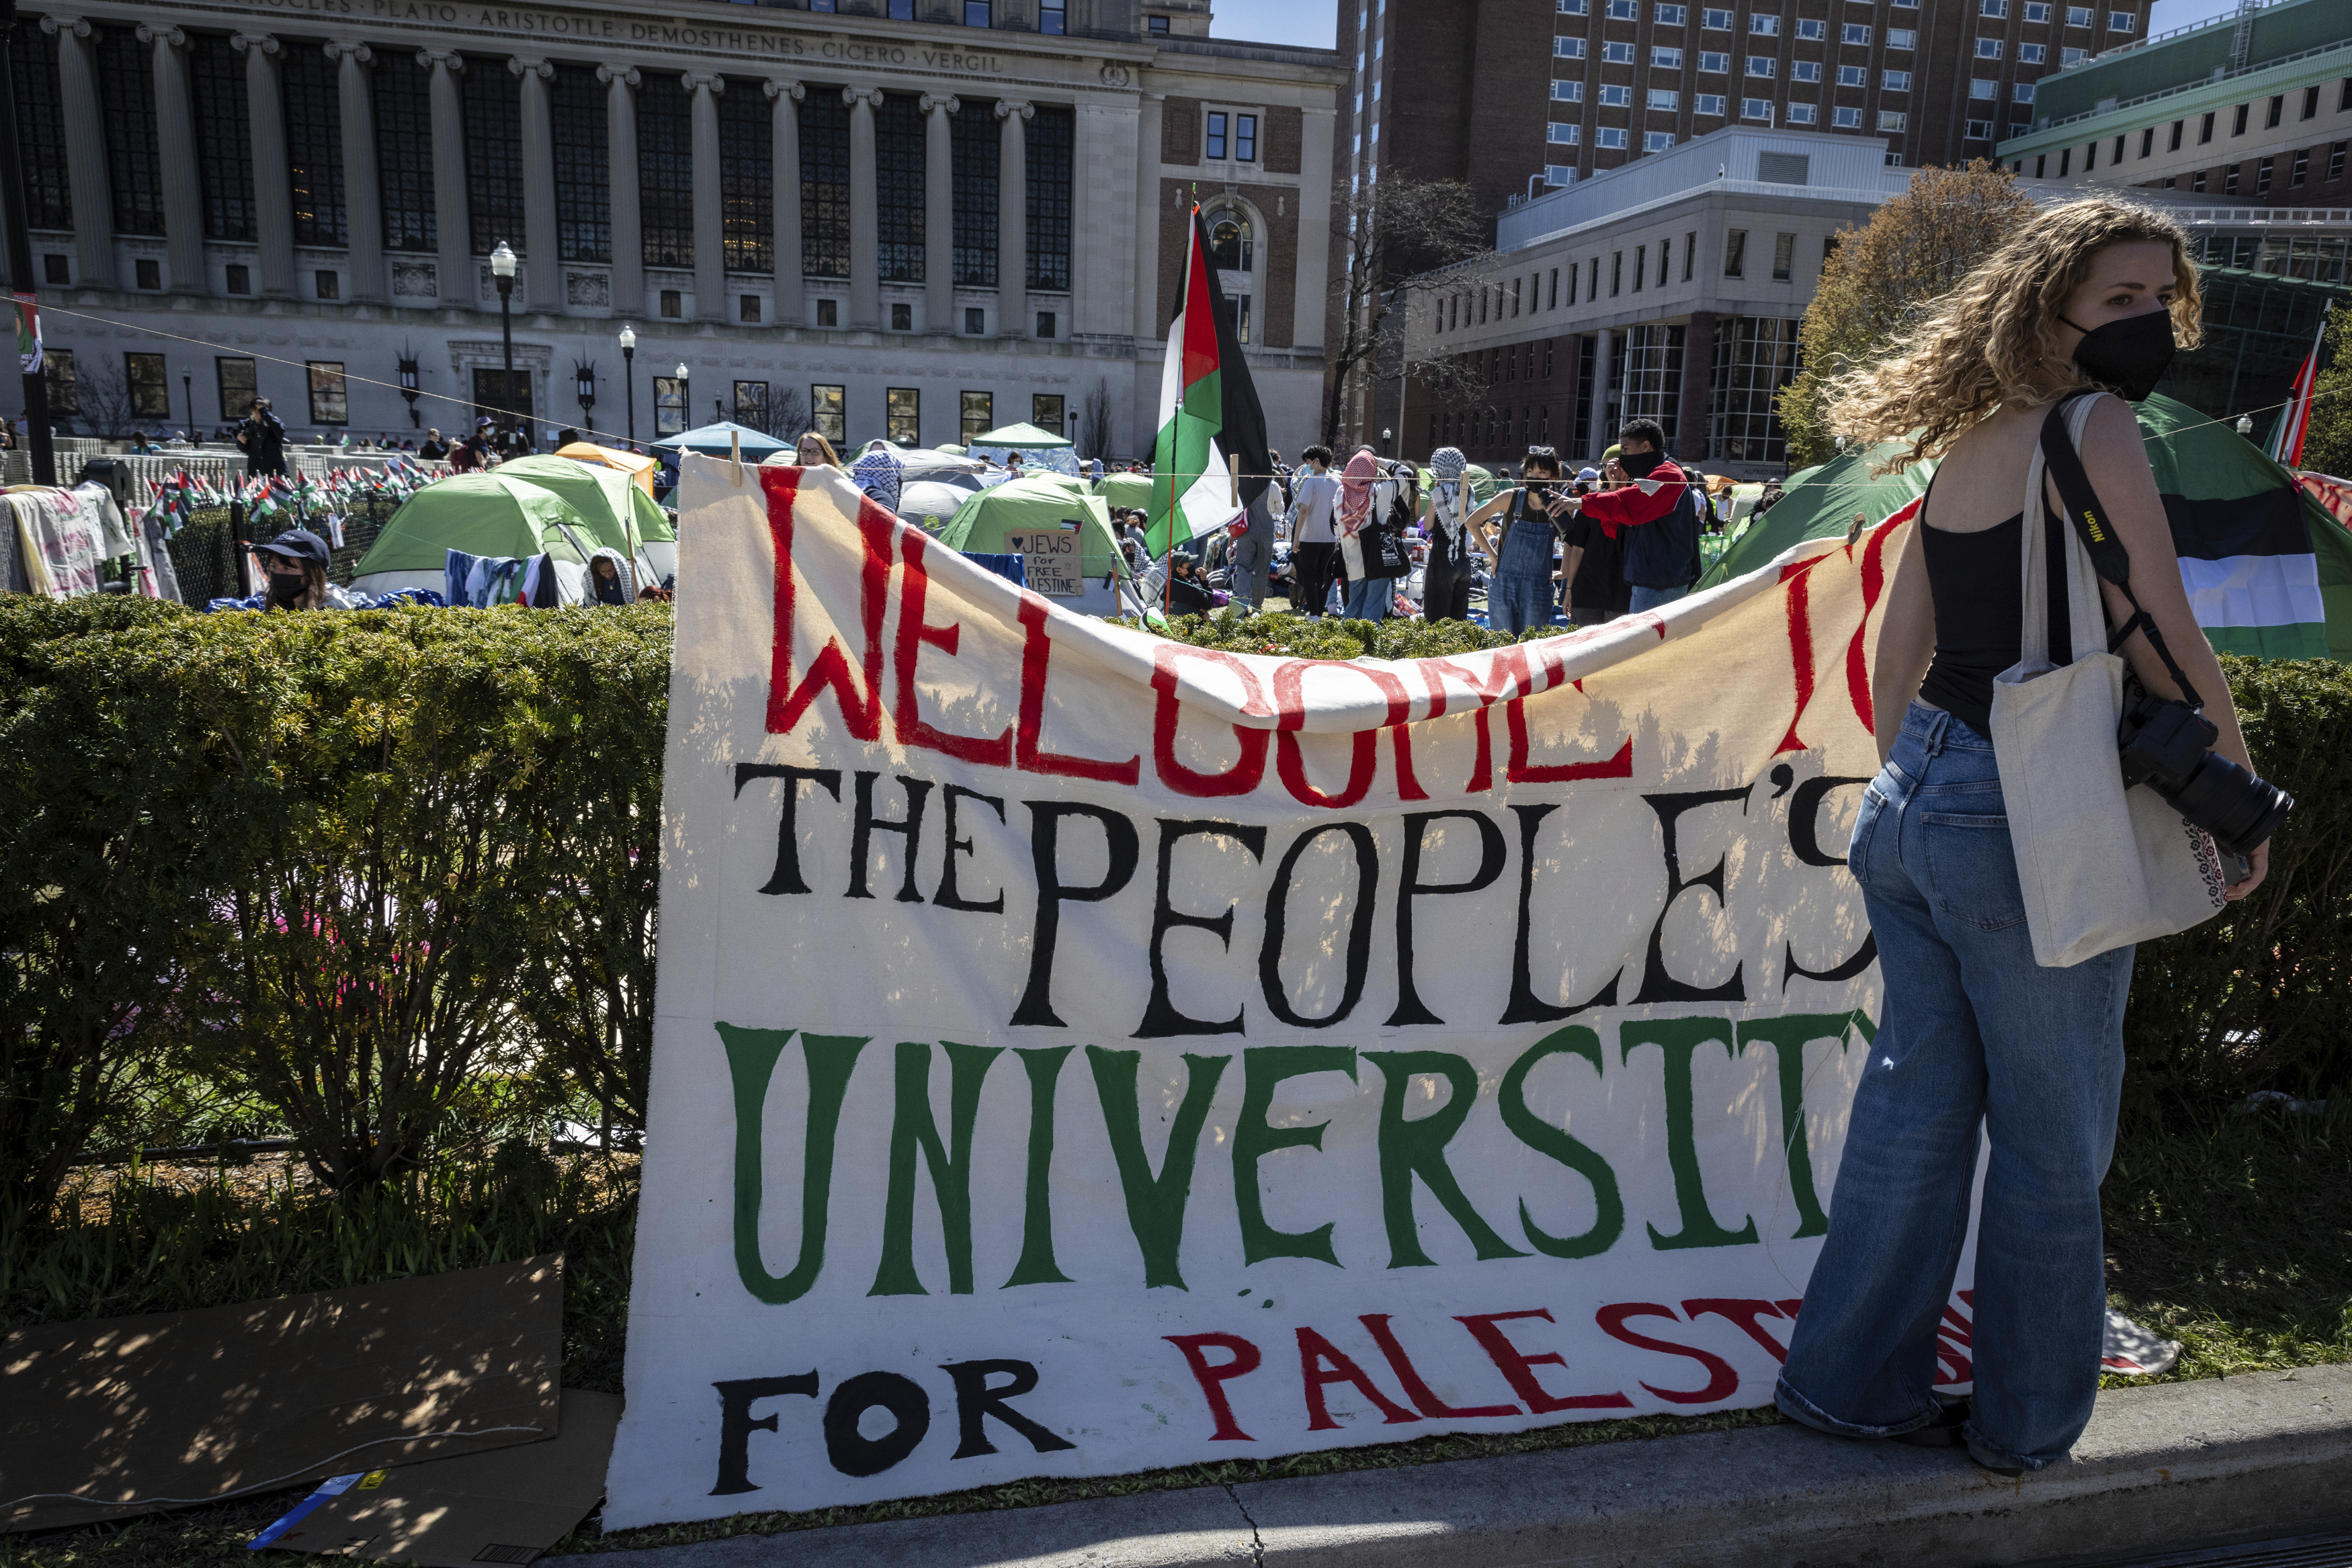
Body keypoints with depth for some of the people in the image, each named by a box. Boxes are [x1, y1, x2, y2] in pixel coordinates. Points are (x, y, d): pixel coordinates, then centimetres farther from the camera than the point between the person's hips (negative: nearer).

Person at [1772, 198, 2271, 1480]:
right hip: (2028, 820, -8)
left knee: (1916, 1101, 15)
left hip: (1912, 794, 8)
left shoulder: (1965, 447, 12)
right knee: (2054, 1136, 8)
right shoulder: (2093, 431, -11)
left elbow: (1895, 656, 15)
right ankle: (2025, 1424, 24)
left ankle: (1853, 1379, 27)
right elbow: (2168, 652, -11)